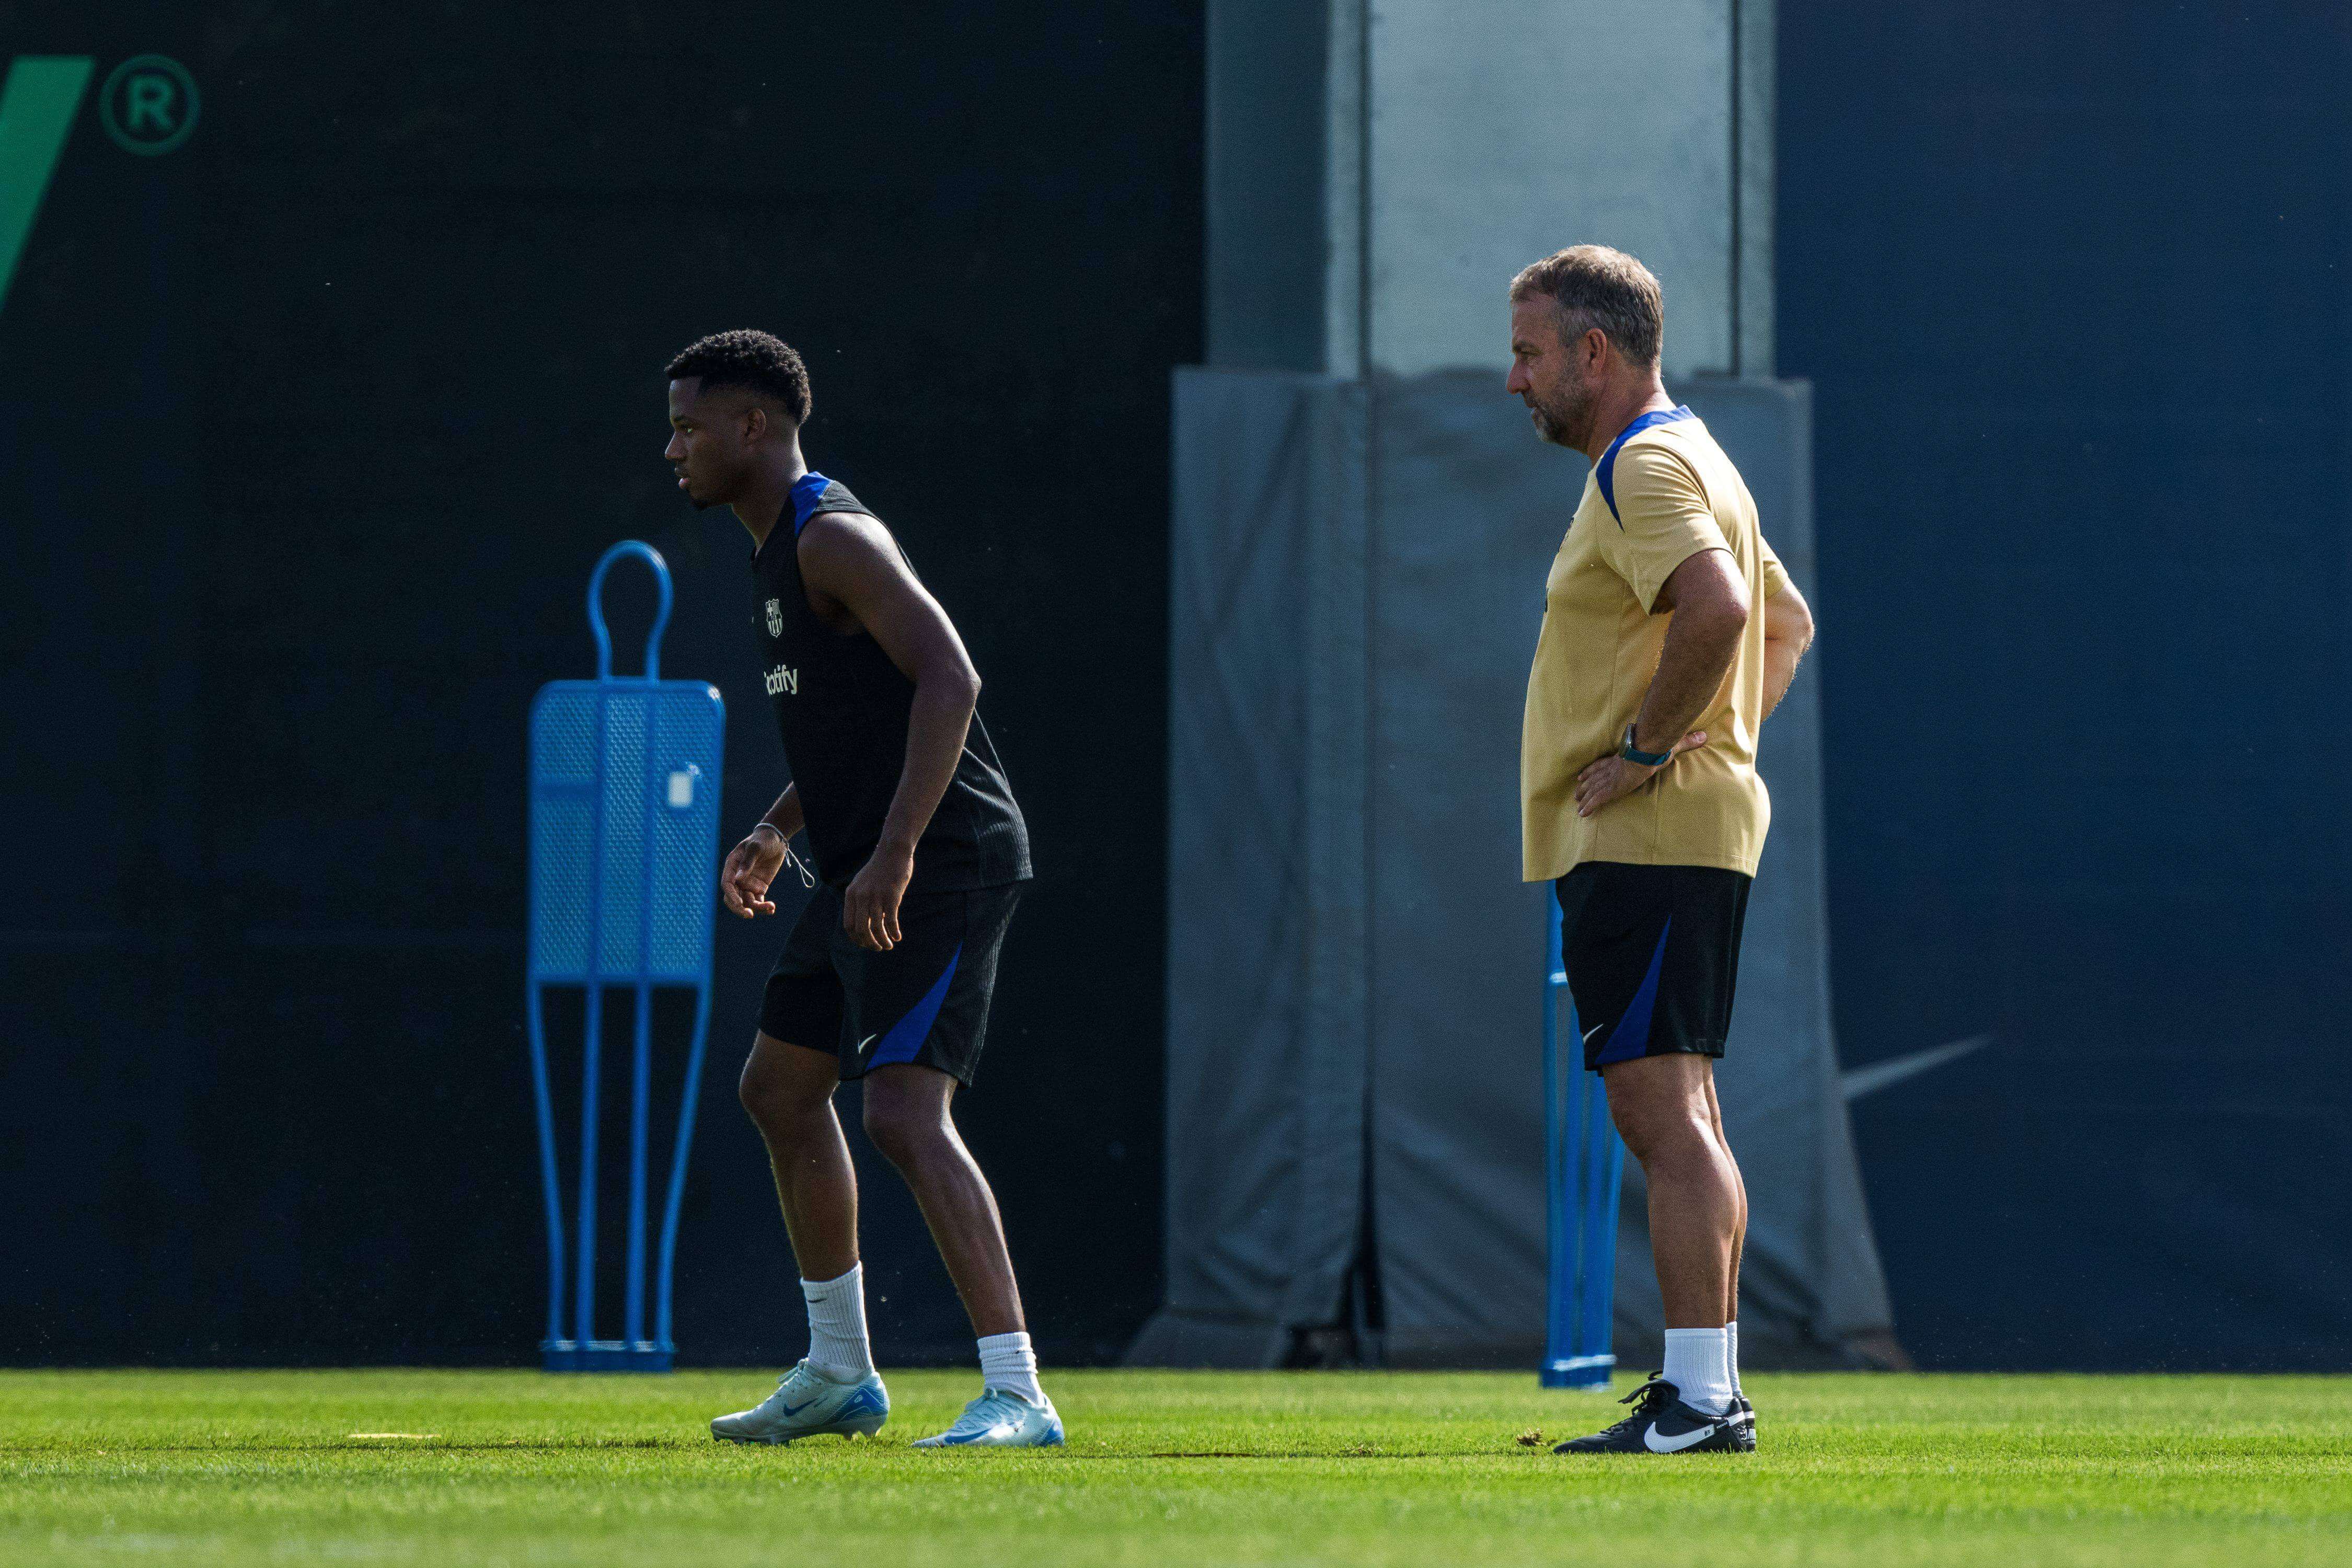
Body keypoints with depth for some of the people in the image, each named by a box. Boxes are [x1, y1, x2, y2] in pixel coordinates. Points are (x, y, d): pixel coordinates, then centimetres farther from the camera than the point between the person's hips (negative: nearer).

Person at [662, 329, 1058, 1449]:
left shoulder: (834, 539, -15)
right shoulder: (779, 550, 17)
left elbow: (948, 679, -27)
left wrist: (896, 851, -32)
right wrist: (780, 831, 17)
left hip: (942, 869, -11)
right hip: (866, 870, 11)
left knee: (905, 1114, -19)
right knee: (780, 1087, 19)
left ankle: (1015, 1396, -23)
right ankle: (839, 1374, 30)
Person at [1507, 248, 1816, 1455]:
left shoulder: (1646, 469, -12)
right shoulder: (1681, 461, 22)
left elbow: (1718, 606, -30)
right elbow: (1789, 621, 32)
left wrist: (1646, 745, -22)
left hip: (1644, 841, -11)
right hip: (1667, 837, 11)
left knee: (1658, 1105, -13)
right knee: (1672, 1113, 10)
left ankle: (1699, 1397, -17)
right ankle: (1710, 1395, 11)